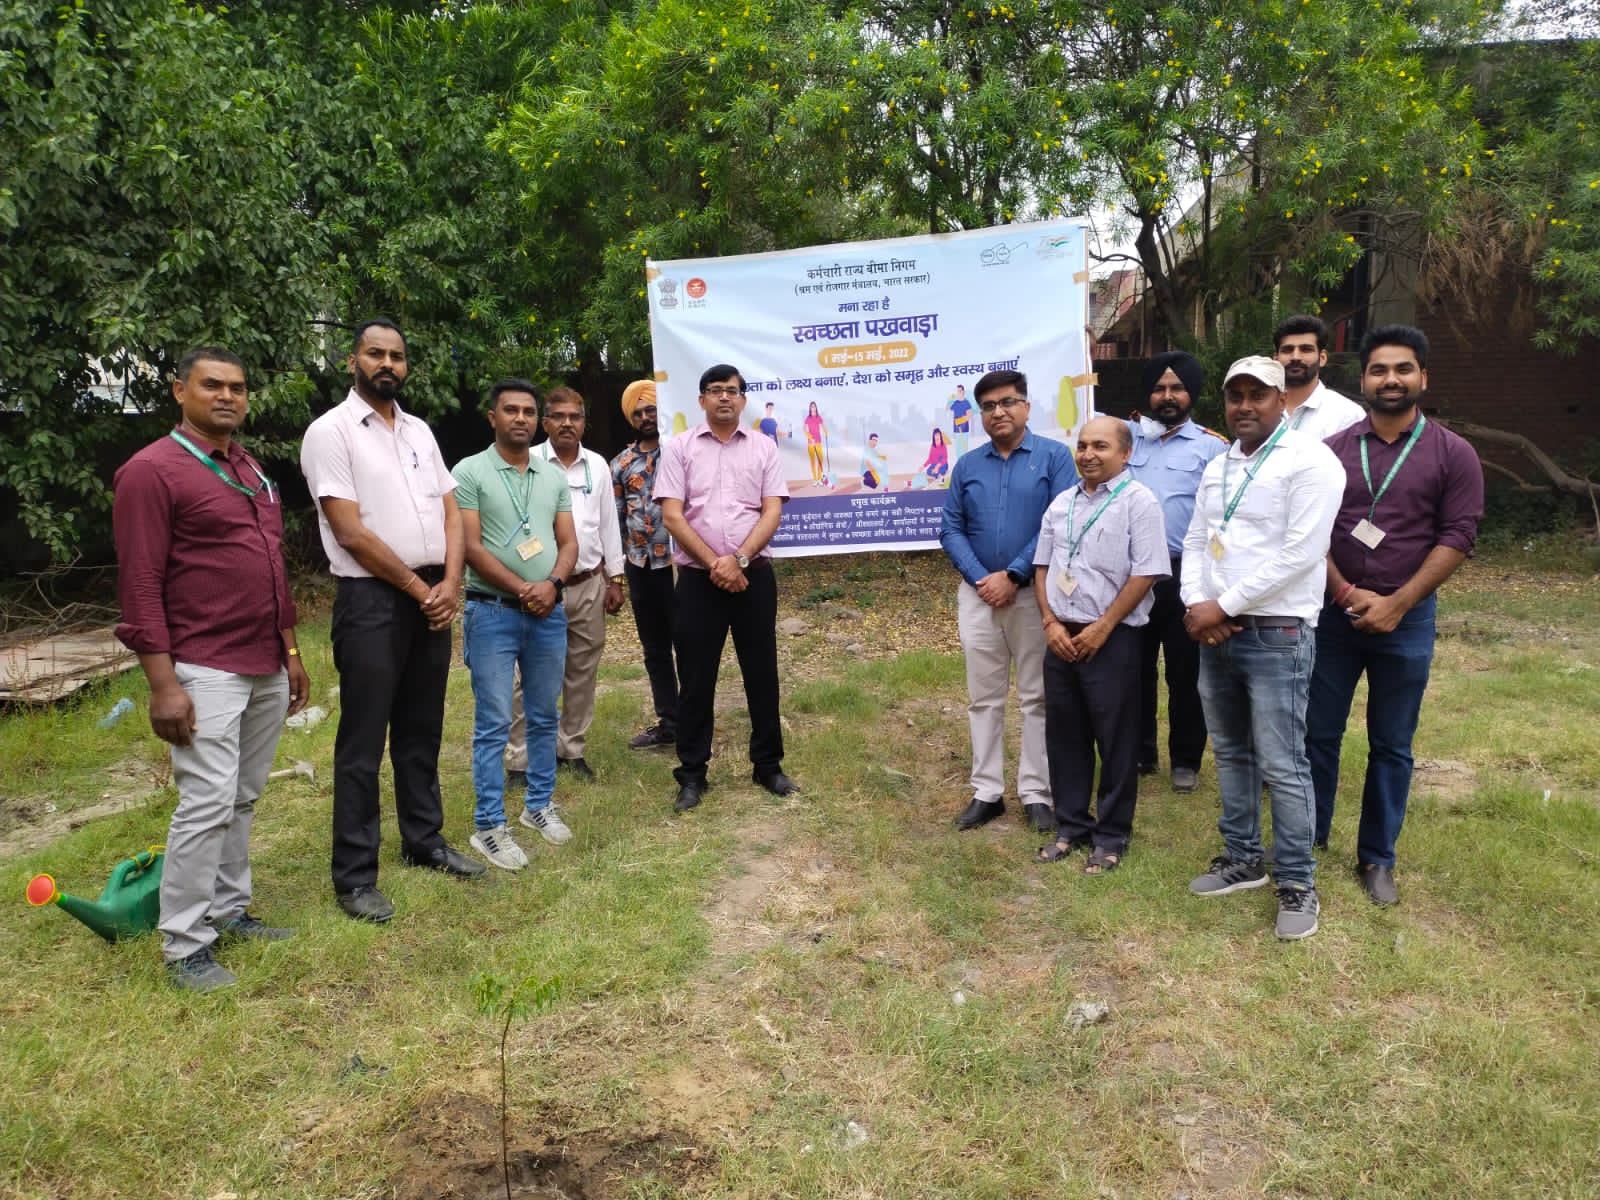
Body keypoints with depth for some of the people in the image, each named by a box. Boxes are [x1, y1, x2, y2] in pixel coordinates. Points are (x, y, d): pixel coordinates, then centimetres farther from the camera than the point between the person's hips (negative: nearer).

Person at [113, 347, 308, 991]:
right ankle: (184, 945, 5)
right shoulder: (152, 471, -8)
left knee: (244, 799, 12)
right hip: (206, 670, -7)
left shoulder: (252, 470, 16)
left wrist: (290, 651, 17)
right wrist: (163, 683, -17)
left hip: (267, 668, 7)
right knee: (207, 802, -7)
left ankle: (230, 910, 24)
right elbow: (140, 584, -13)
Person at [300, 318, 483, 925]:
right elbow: (351, 532, -14)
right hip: (371, 600, -6)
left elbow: (450, 511, 11)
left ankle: (424, 840, 30)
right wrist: (418, 588, -10)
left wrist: (449, 583, -4)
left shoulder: (419, 430, 14)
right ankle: (354, 876, 9)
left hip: (433, 596, 6)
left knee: (422, 731, 16)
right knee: (363, 743, 0)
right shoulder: (331, 431, -7)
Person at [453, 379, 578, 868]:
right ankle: (489, 825, 7)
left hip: (550, 612, 5)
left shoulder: (555, 475, 10)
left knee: (543, 717, 13)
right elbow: (470, 546, -10)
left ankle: (540, 804, 27)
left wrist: (553, 584, -11)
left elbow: (568, 541, 8)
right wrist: (521, 589, -14)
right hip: (493, 612, -5)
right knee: (494, 724, -1)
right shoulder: (470, 472, -4)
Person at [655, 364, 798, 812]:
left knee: (762, 673, 8)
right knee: (695, 679, 4)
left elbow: (772, 512, -1)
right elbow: (672, 516, -4)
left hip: (754, 575, 1)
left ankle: (768, 765, 21)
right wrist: (714, 564, -12)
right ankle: (692, 774, 15)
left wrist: (738, 560, -14)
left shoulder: (763, 447, 7)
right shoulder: (679, 448, 3)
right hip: (698, 579, -1)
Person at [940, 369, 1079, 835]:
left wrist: (1013, 576, -14)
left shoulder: (1054, 456, -3)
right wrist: (979, 579, -9)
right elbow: (950, 530, 5)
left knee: (1037, 696, 4)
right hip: (977, 594, 4)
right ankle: (987, 792, 18)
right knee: (984, 697, 9)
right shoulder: (966, 466, 8)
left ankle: (1036, 793, 14)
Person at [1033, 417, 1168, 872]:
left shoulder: (1138, 501, -7)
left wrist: (1102, 629, -14)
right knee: (1064, 736, 12)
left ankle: (1111, 836, 16)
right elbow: (1042, 566, 14)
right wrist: (1050, 623, 1)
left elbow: (1145, 574, -12)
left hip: (1111, 640, -6)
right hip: (1061, 637, 6)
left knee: (1115, 741, 3)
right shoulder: (1061, 504, 11)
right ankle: (1071, 826, 26)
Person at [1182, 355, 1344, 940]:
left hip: (1276, 634, -7)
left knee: (1281, 765, -4)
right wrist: (1195, 604, -4)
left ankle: (1297, 883, 10)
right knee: (1231, 753, 15)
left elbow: (1300, 553, -18)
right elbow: (1195, 541, 15)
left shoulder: (1308, 460, -10)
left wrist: (1223, 607, -15)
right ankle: (1242, 859, 29)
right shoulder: (1218, 466, 14)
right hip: (1215, 630, 7)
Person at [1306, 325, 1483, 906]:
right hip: (1334, 612, 1)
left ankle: (1377, 857, 23)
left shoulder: (1452, 454, -1)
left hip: (1407, 618, -1)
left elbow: (1457, 537, -6)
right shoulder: (1332, 450, 2)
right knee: (1319, 733, 8)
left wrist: (1394, 604, -13)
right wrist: (1347, 593, -11)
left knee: (1392, 746, 9)